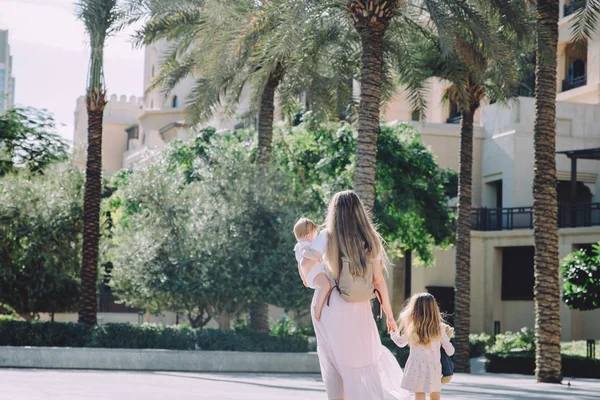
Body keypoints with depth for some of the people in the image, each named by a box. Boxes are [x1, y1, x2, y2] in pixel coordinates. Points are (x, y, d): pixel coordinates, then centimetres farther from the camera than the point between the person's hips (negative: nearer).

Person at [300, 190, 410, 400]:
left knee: (334, 364, 9)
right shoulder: (370, 240, 2)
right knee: (367, 360, 13)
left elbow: (306, 263, -12)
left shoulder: (327, 237, -3)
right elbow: (379, 282, 0)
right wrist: (389, 315, 6)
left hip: (331, 307, -1)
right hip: (358, 310, 1)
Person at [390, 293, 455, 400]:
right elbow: (450, 351, 1)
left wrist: (393, 333, 35)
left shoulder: (411, 328, -5)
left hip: (417, 367, -2)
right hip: (434, 367, 2)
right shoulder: (439, 328, -3)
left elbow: (401, 342, 14)